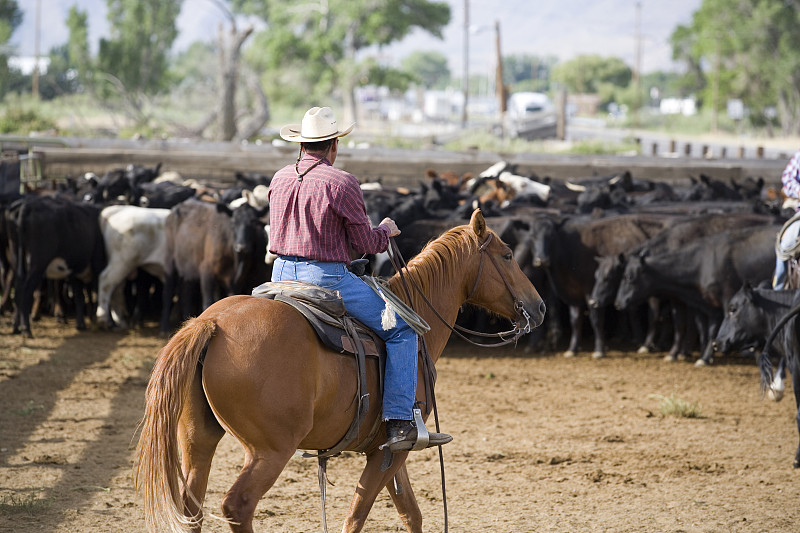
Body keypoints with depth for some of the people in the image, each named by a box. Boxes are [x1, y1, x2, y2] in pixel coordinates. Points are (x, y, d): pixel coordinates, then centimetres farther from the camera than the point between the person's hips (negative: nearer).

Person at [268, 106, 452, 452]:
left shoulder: (279, 179, 8)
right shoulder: (342, 183, -12)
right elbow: (367, 244, -7)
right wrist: (386, 230, 14)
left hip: (282, 275, 7)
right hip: (326, 277, -7)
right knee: (401, 330, 1)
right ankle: (399, 424, -9)